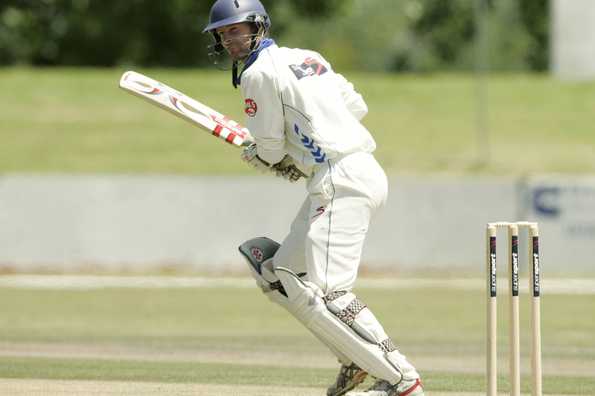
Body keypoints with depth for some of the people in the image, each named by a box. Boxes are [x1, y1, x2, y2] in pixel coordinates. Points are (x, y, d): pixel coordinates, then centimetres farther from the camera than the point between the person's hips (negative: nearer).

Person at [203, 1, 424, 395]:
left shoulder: (259, 73, -5)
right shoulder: (307, 57, 20)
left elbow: (269, 150, -3)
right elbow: (357, 106, 24)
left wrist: (250, 153, 21)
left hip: (341, 182, -10)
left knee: (324, 290, -17)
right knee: (282, 277, 13)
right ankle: (358, 359, 11)